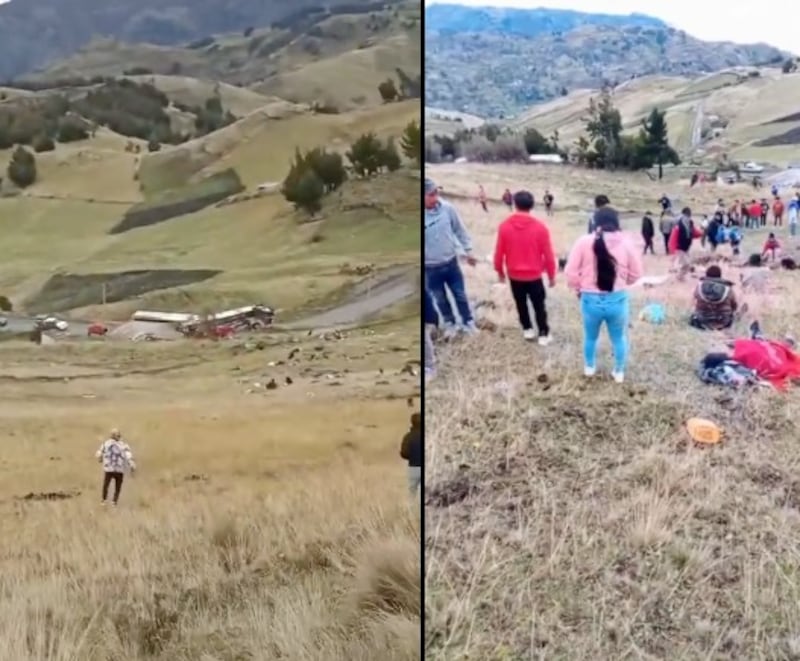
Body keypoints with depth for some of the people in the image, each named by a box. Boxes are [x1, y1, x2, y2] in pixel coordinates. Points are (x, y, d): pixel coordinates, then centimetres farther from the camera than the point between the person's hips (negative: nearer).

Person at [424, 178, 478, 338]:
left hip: (451, 262, 1)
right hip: (430, 268, -1)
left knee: (460, 295, 16)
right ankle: (450, 323, 41)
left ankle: (468, 322, 37)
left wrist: (468, 250, 6)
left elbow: (460, 230, 0)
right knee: (440, 299, 18)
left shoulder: (447, 208, -14)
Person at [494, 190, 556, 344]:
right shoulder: (540, 227, -14)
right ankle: (543, 334, 16)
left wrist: (499, 270, 12)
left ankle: (527, 329, 32)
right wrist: (551, 275, 4)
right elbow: (548, 254, -9)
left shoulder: (505, 226, -11)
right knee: (539, 305, 12)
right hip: (534, 275, -1)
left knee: (521, 303, 21)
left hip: (514, 275, 2)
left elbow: (499, 252, -4)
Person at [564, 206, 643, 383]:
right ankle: (619, 372, 37)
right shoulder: (626, 243, -6)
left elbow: (570, 271, -7)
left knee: (590, 337, 26)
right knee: (619, 338, 23)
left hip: (591, 299, 0)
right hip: (617, 300, 0)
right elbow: (636, 274, 1)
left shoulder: (584, 242, -9)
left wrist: (579, 288, 12)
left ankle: (589, 367, 46)